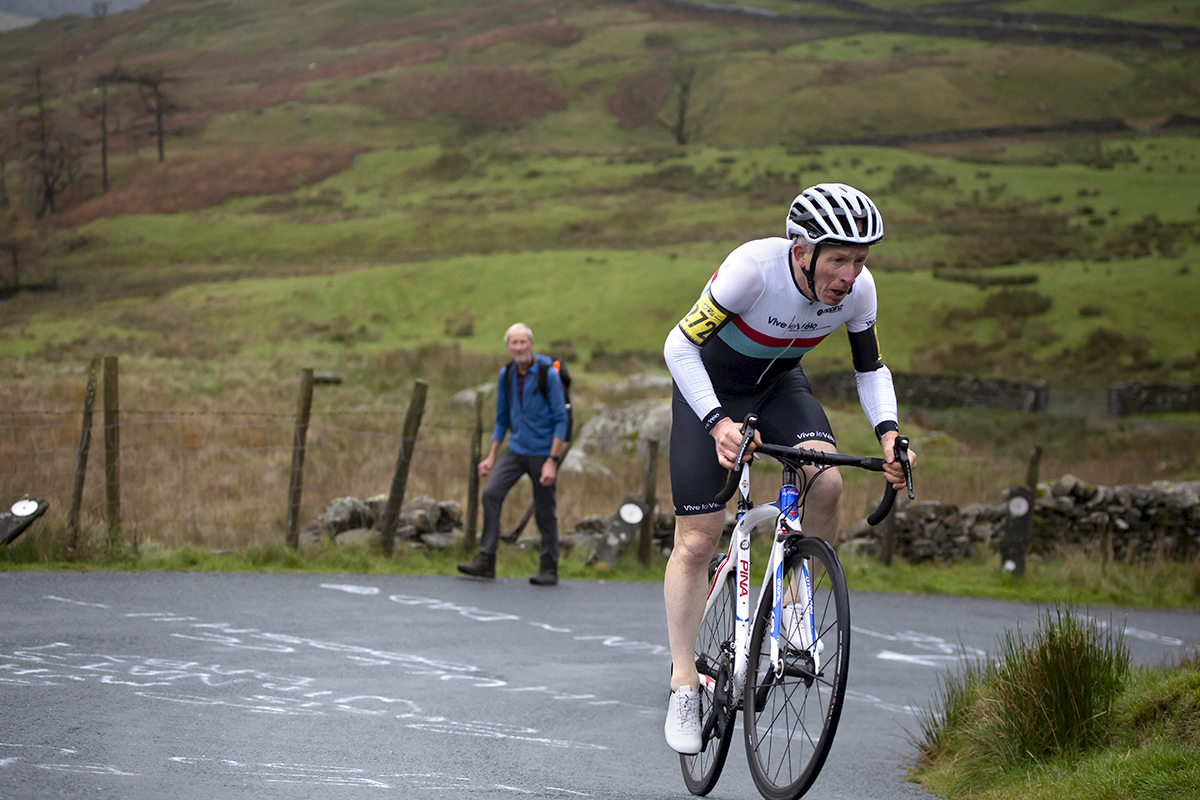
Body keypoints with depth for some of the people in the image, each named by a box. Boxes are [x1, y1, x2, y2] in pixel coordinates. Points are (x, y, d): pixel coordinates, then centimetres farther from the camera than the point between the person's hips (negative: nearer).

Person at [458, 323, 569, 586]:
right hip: (516, 449, 5)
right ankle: (485, 561, -10)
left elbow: (561, 419, -13)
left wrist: (552, 461, -19)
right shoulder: (506, 375, 3)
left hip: (543, 452, -5)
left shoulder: (548, 374, -14)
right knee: (491, 494, -11)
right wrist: (491, 457, 10)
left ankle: (549, 569, 14)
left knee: (545, 511, 1)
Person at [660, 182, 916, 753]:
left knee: (827, 483, -26)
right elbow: (679, 346, -31)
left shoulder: (858, 289, -22)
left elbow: (871, 369, -6)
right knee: (697, 540, -7)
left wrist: (888, 433, -24)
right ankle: (684, 686, 5)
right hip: (709, 387, -3)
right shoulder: (753, 268, -36)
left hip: (779, 385, 3)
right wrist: (719, 423, -43)